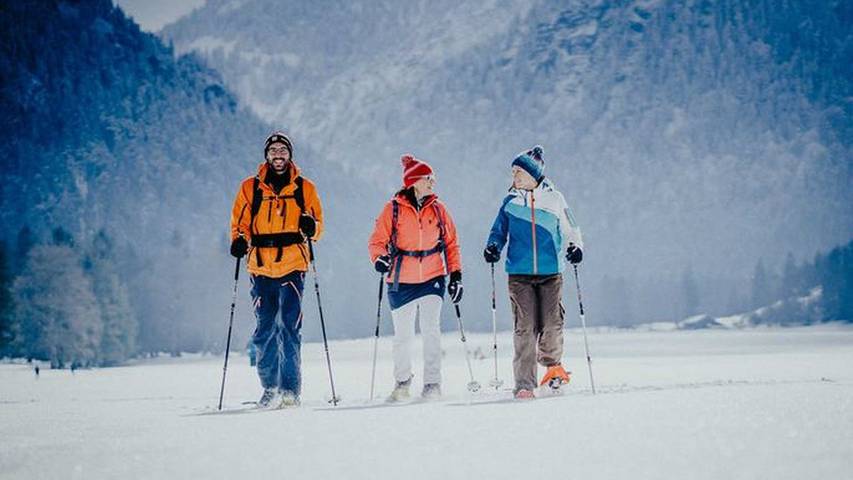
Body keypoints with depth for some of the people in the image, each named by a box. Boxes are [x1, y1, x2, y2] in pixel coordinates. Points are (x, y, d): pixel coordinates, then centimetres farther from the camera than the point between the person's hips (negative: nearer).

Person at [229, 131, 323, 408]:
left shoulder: (305, 188, 9)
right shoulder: (250, 188, 10)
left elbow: (317, 226, 12)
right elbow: (240, 222, 13)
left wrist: (310, 227, -11)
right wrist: (239, 241, -8)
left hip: (292, 266, -2)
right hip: (261, 268, 2)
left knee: (290, 328, -10)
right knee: (264, 329, 3)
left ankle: (291, 390, -8)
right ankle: (270, 388, 11)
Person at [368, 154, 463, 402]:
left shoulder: (438, 209, 5)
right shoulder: (393, 209, -3)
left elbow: (451, 243, 11)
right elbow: (377, 240, 0)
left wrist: (456, 275, 5)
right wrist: (379, 258, -20)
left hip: (432, 279, 1)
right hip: (402, 282, -1)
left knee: (431, 331, -10)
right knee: (403, 336, 7)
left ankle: (432, 384, -4)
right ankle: (402, 382, 25)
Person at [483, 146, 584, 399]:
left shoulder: (554, 199, 6)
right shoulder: (511, 202, 10)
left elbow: (570, 229, 13)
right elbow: (499, 231, 13)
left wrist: (575, 246, -5)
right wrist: (493, 247, -6)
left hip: (551, 272, 0)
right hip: (519, 274, 0)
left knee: (551, 324, -5)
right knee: (525, 328, -8)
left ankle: (552, 364, 26)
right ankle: (524, 383, -6)